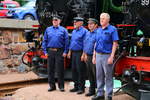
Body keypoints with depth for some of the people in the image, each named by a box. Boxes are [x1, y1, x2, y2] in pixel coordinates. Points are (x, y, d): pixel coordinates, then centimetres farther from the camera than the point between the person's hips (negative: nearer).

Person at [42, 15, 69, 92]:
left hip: (59, 52, -3)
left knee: (60, 70, 0)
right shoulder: (48, 30, 12)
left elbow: (66, 42, 0)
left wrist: (65, 52, -7)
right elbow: (44, 41, 11)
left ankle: (61, 86, 11)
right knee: (50, 70, 6)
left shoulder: (63, 30, 4)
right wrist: (45, 51, 2)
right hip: (50, 52, 3)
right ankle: (52, 86, 17)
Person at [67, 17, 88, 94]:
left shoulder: (84, 31, -10)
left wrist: (83, 54, -19)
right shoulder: (74, 31, 17)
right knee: (74, 70, 12)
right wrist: (70, 52, 18)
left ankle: (81, 88, 4)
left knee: (80, 71, -4)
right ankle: (76, 86, 23)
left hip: (80, 53, -8)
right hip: (73, 53, 9)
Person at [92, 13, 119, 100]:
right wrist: (94, 56, 12)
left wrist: (111, 57, -18)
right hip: (98, 55, 7)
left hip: (107, 56, -6)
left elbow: (115, 44, -11)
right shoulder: (99, 30, 13)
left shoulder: (112, 29, -6)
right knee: (99, 76, 12)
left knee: (108, 77, 0)